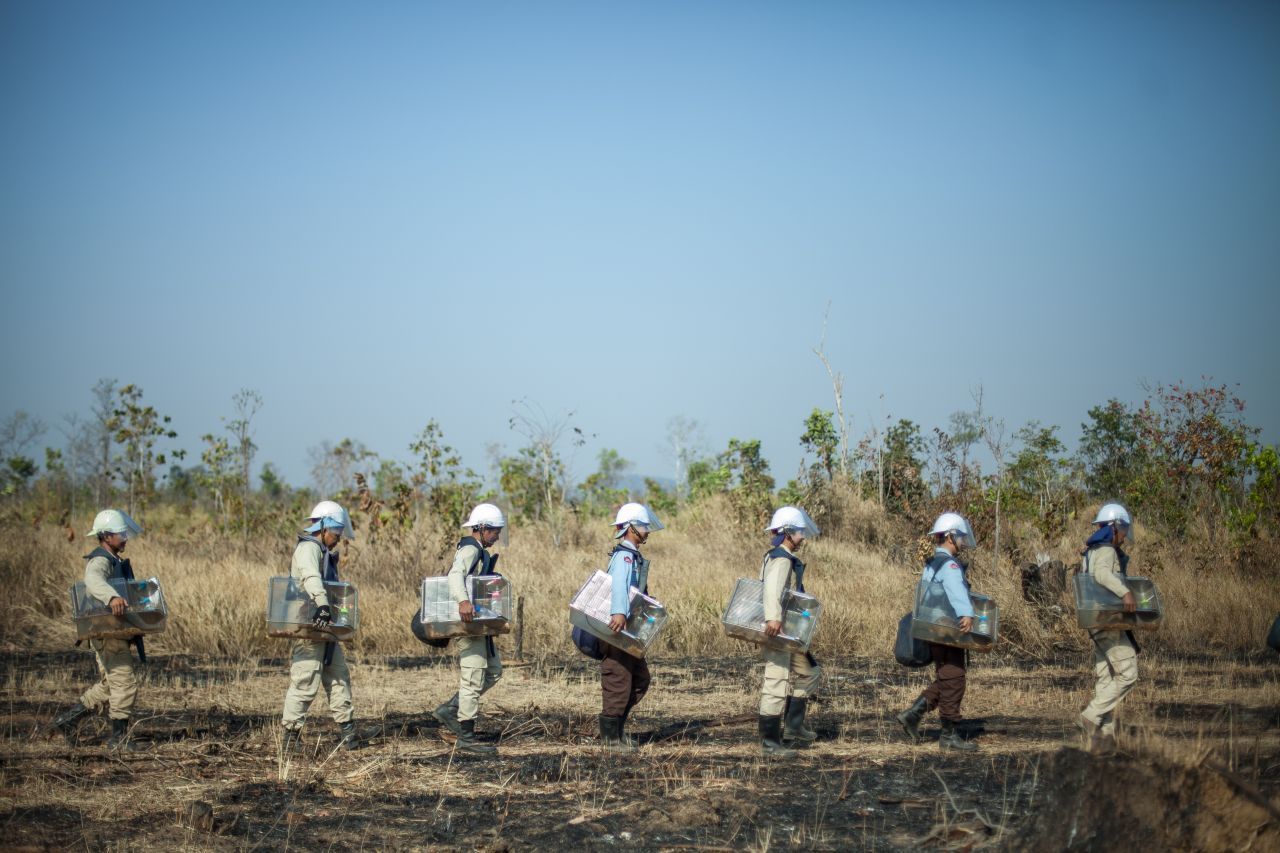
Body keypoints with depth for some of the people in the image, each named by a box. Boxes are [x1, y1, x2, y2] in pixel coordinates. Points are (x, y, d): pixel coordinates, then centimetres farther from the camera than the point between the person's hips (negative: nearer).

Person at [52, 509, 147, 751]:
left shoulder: (116, 561, 18)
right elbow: (94, 581, -39)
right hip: (106, 633, -10)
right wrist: (112, 598, -56)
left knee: (109, 685, 16)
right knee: (125, 681, -9)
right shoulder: (100, 561, -15)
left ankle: (68, 719, 23)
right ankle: (119, 737, -3)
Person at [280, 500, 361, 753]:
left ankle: (346, 729, 14)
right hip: (309, 626, -10)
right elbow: (312, 579, -30)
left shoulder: (325, 553, 20)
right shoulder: (308, 548, -12)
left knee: (339, 676, 10)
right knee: (305, 681, -8)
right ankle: (291, 734, -4)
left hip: (326, 627, 10)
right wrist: (323, 606, -43)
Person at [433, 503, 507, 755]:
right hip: (468, 621, -10)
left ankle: (450, 710, 14)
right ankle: (465, 736, -2)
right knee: (474, 676, -7)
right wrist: (463, 601, -48)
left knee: (493, 671, 14)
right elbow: (456, 574, -33)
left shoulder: (479, 551, 18)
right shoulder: (470, 550, -14)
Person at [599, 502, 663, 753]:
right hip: (616, 629, -10)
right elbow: (619, 584, -34)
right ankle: (610, 737, 3)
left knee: (640, 680, 15)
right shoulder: (624, 556, -16)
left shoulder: (633, 557, 17)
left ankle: (617, 727, 22)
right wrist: (619, 613, -49)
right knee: (618, 683, -4)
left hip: (628, 631, 10)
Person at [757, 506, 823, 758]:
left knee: (809, 673, 19)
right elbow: (772, 588, -32)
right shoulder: (782, 559, -15)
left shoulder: (776, 556, 17)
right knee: (777, 684, -9)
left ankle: (794, 727, 20)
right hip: (777, 632, -11)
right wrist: (773, 618, -45)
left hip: (787, 632, 11)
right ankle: (770, 743, -7)